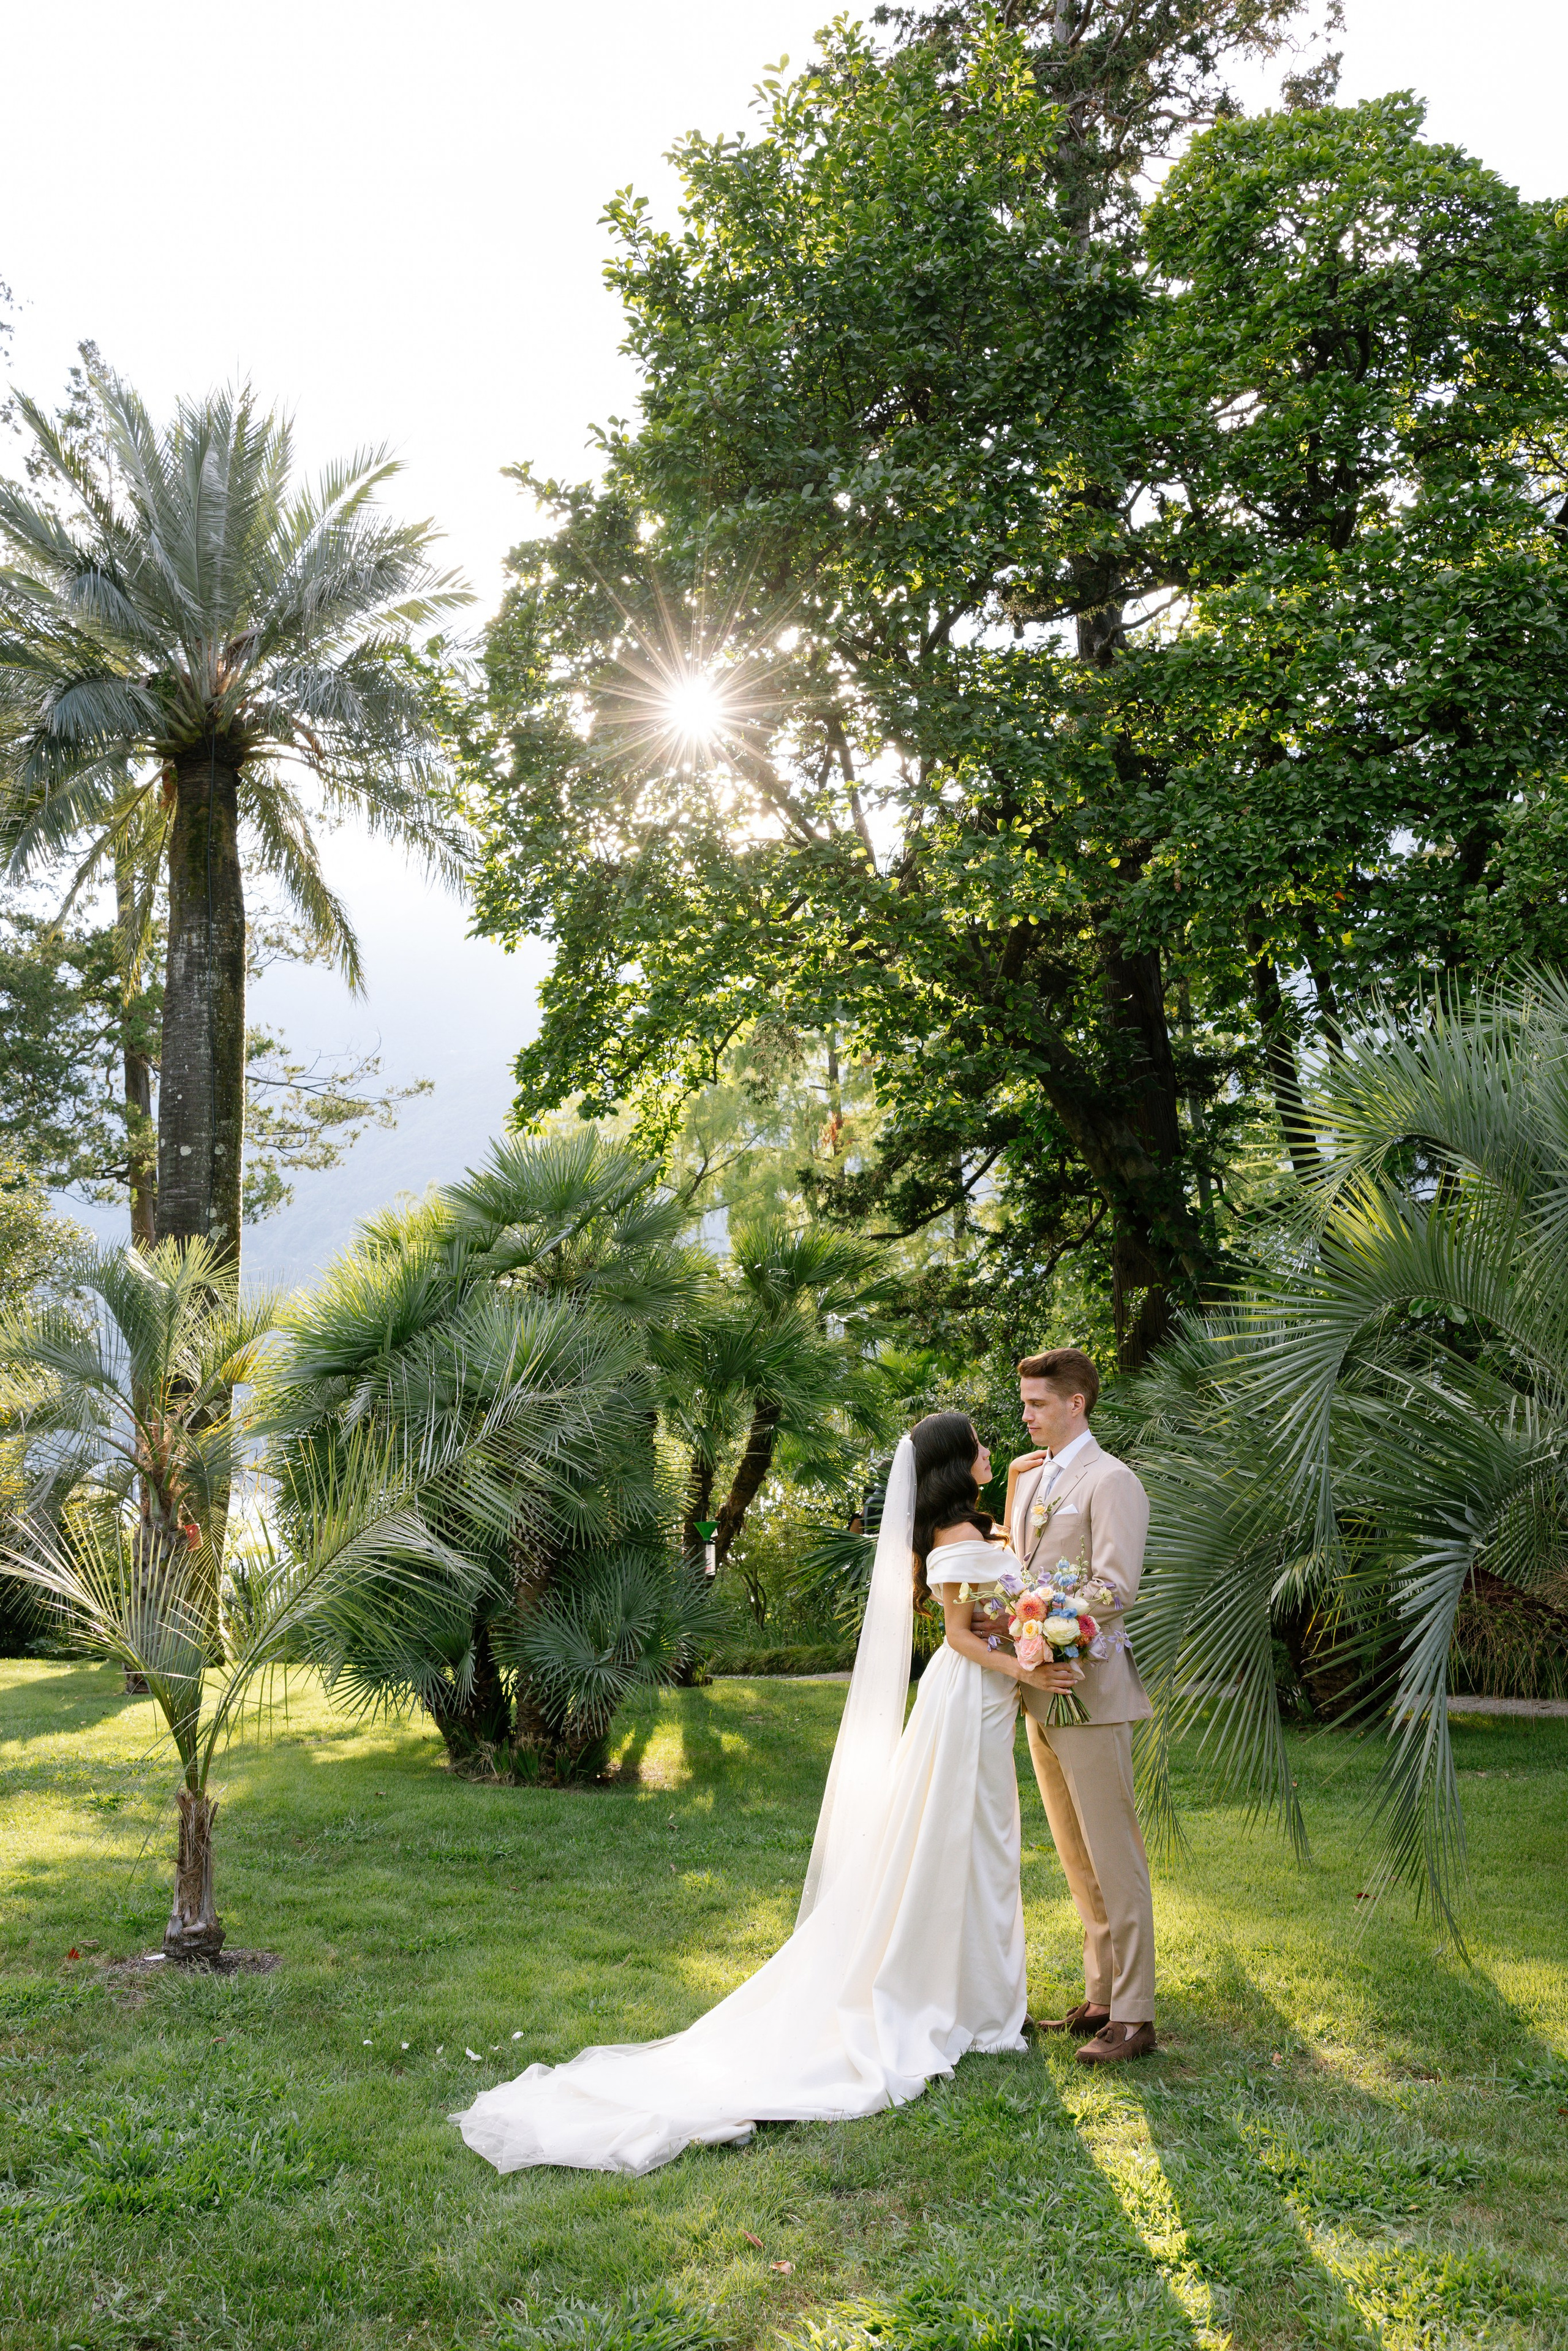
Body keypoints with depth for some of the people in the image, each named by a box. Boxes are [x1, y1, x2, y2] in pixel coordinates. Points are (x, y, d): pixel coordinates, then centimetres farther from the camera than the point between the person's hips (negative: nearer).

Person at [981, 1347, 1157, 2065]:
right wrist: (989, 1610, 4)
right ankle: (1100, 1998, 25)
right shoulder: (1029, 1479, 15)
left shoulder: (1111, 1482, -11)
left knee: (1113, 1857, -3)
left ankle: (1133, 2017, 4)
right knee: (1077, 1860, 15)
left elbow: (1116, 1589, -19)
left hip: (1089, 1689, -9)